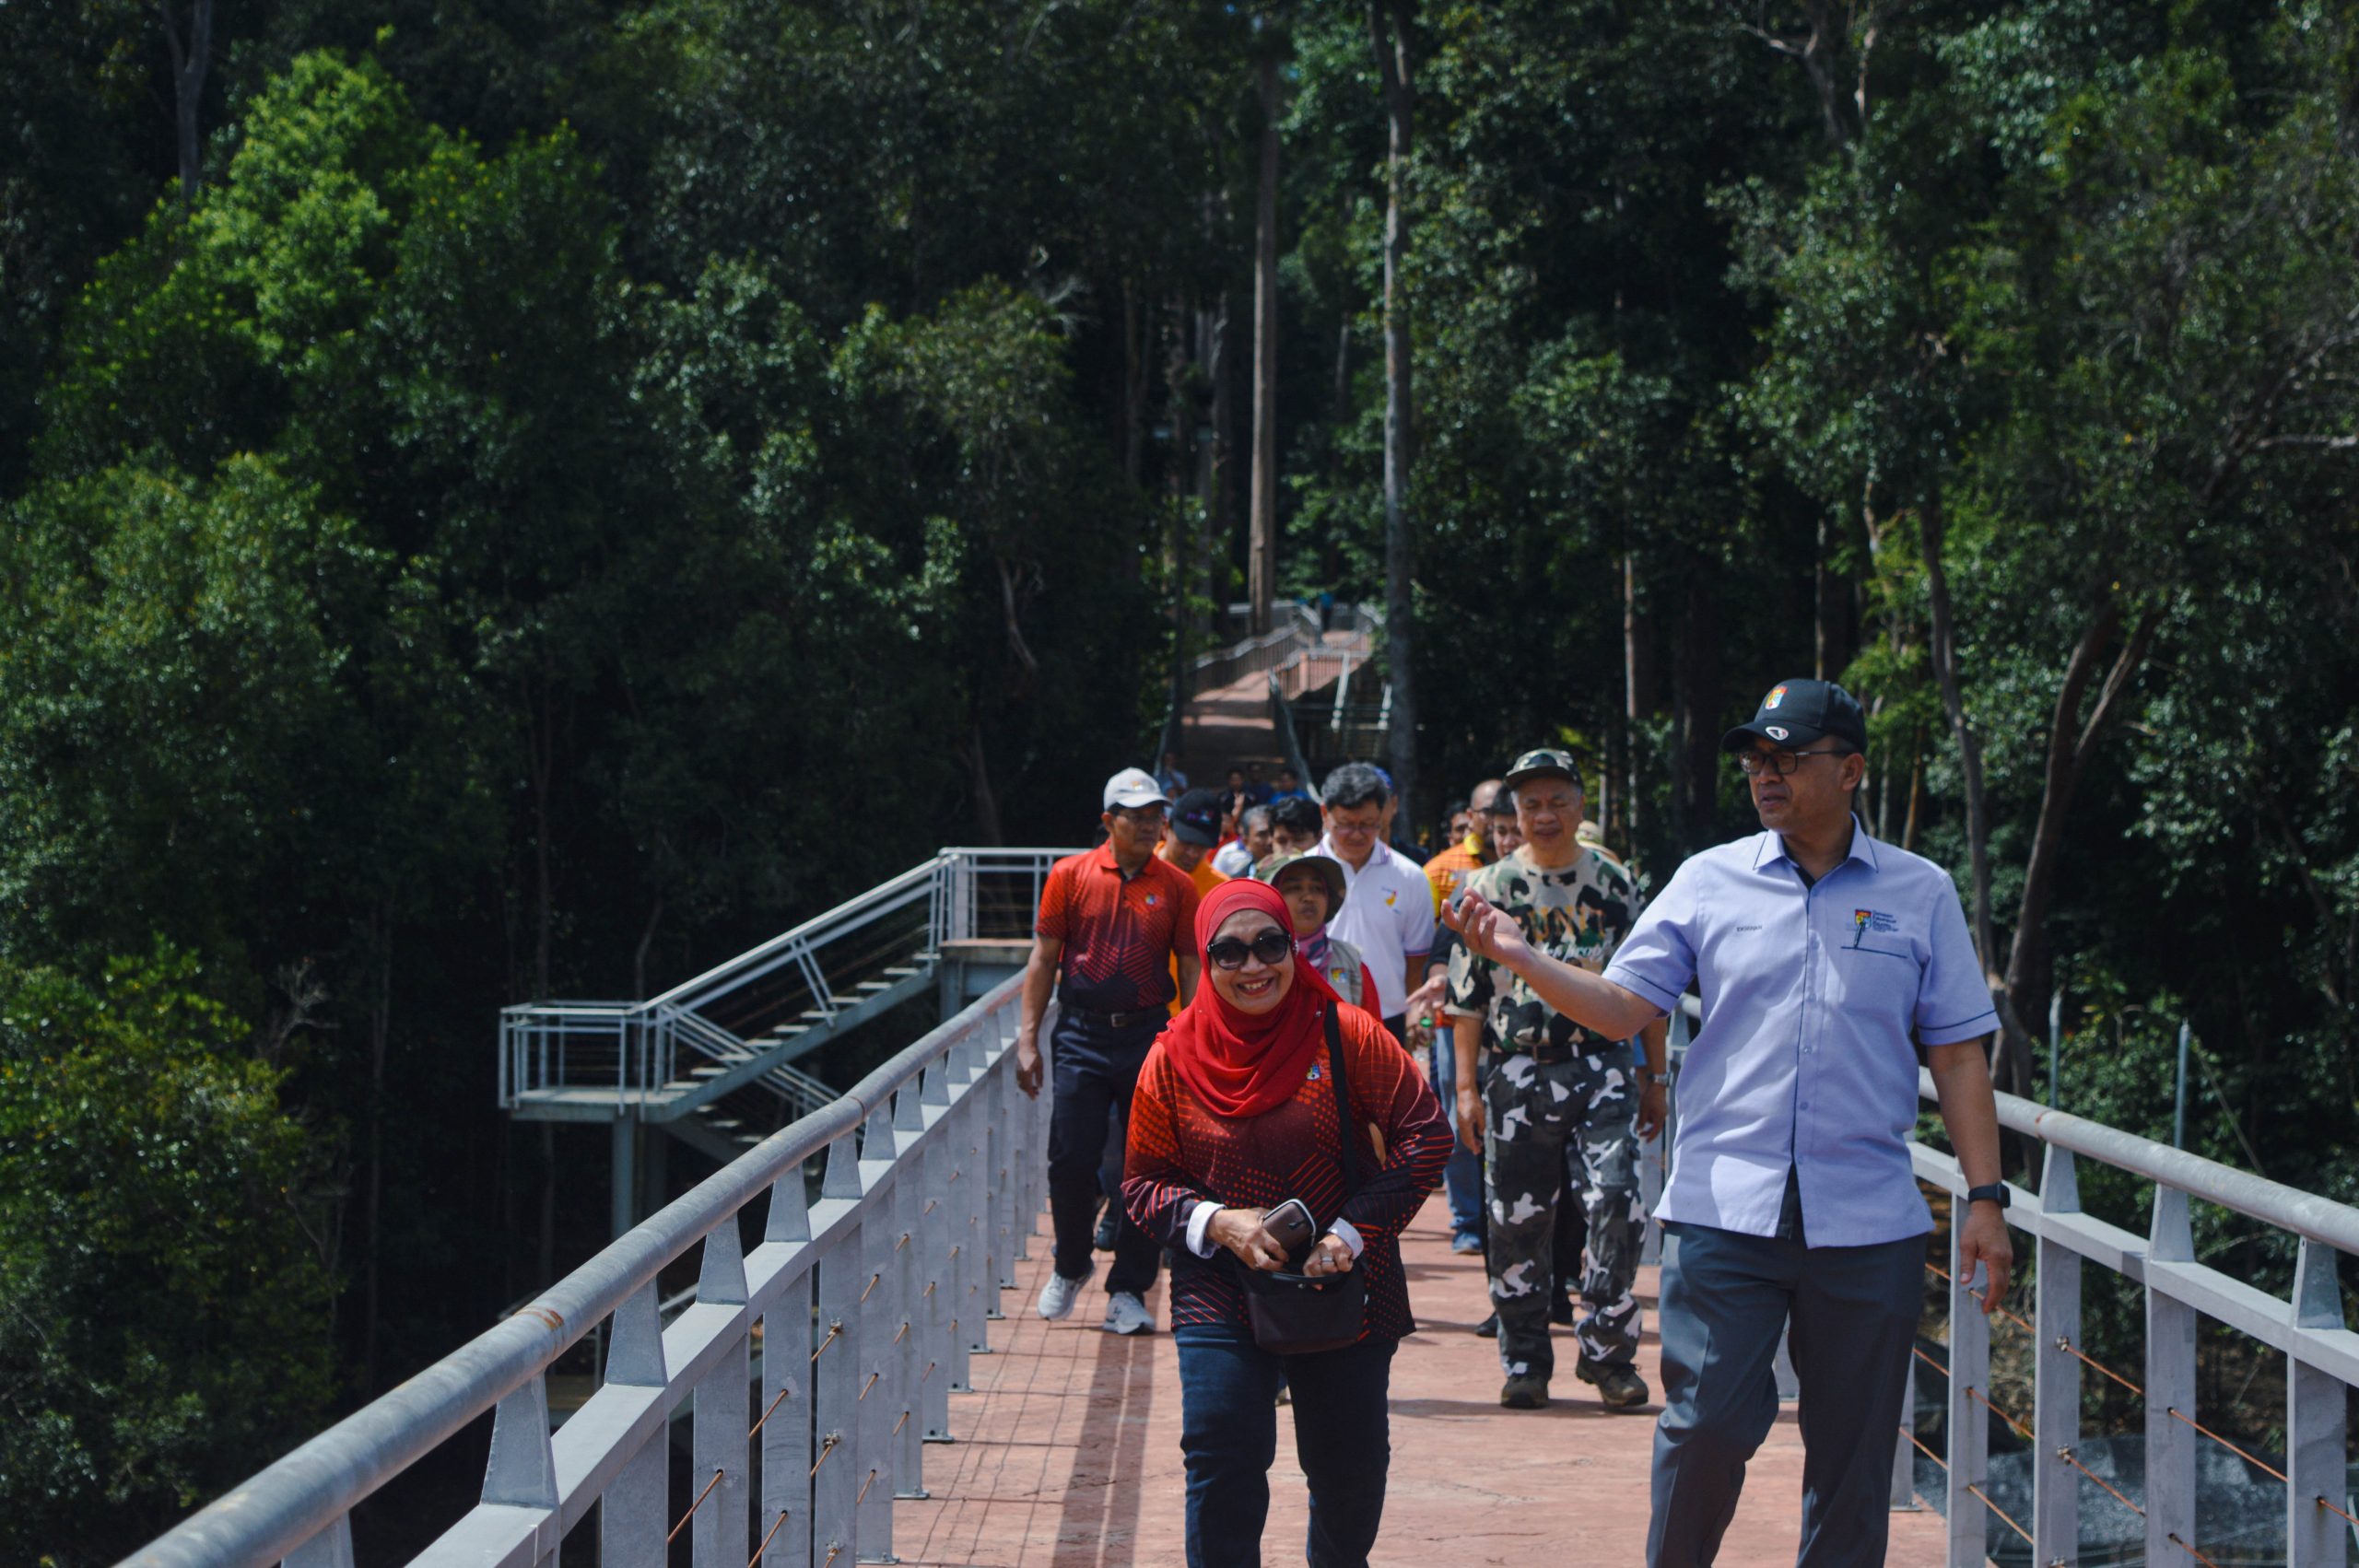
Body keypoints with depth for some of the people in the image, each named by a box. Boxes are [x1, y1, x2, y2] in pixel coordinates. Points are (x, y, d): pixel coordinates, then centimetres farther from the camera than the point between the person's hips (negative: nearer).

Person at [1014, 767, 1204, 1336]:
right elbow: (1044, 958, 5)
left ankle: (1128, 1290, 9)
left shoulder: (1177, 887, 4)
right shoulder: (1070, 876, 2)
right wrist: (1027, 1039, 0)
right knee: (1070, 1161, -4)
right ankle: (1071, 1267, 21)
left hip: (1150, 1035, 1)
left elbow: (1191, 971, 7)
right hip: (1082, 1035, -1)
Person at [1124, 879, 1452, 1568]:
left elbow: (1426, 1134, -7)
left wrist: (1353, 1232, -15)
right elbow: (1142, 1183, 4)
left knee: (1349, 1469, 11)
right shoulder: (1174, 1059, -3)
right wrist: (1215, 1222, -16)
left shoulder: (1346, 1034, -7)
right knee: (1221, 1469, -9)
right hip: (1221, 1296, 0)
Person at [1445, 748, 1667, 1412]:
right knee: (1518, 1221, 3)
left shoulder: (1614, 886, 7)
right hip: (1518, 1075, 0)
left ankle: (1607, 1351, -4)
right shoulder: (1489, 888, 5)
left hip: (1602, 1066, 0)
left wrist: (1654, 1077, 10)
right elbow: (1468, 996, 6)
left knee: (1616, 1202, -14)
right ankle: (1524, 1362, 15)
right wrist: (1467, 1087, 1)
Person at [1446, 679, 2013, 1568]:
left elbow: (1957, 1058, 7)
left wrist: (1985, 1200, 2)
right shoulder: (1709, 882, 7)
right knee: (1707, 1422, -8)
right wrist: (1517, 957, -10)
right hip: (1725, 1209, 0)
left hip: (1867, 1221, 1)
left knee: (1853, 1447, 4)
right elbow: (1621, 1008, 5)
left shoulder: (1920, 894, 7)